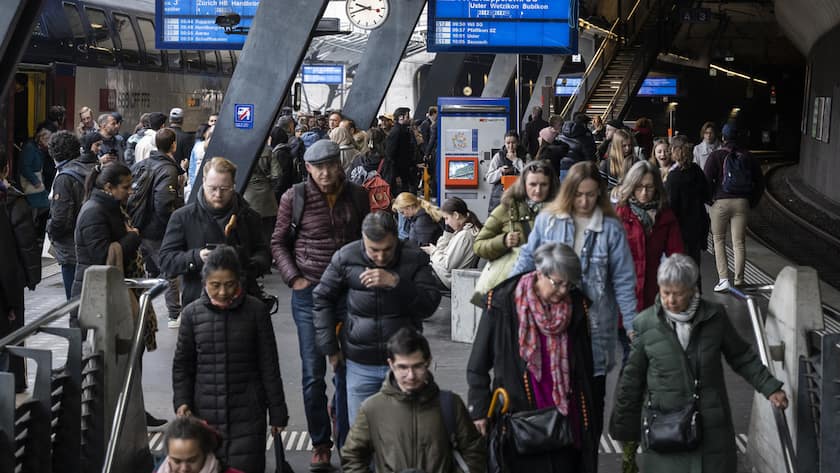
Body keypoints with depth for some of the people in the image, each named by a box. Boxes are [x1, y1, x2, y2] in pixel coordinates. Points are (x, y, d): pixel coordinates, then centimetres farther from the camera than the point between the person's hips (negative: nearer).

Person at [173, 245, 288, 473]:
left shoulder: (256, 310, -3)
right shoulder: (192, 313, 1)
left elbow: (269, 366, 1)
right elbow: (182, 364, 9)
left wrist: (277, 411, 3)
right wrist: (181, 401, -4)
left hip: (248, 414, -1)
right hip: (205, 414, 2)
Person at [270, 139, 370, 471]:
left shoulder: (357, 196, 1)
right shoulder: (295, 198, -5)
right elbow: (279, 242, 4)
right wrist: (293, 278, -7)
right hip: (309, 293, -1)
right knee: (313, 373, 2)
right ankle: (320, 443, 13)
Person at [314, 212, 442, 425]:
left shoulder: (415, 258, -8)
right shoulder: (345, 258, -5)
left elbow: (429, 305, -13)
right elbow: (322, 298, 6)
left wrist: (396, 283, -27)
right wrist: (329, 348, 3)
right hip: (360, 365, 1)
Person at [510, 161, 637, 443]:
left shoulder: (611, 228, -4)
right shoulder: (547, 221, -1)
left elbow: (623, 280, -2)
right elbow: (527, 261, 7)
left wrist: (631, 324, -5)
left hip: (595, 324, -1)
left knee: (592, 396, 9)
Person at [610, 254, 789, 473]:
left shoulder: (715, 316, -3)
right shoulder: (645, 324, -6)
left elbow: (741, 357, 11)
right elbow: (632, 378, 3)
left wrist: (770, 388, 5)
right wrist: (623, 426, 7)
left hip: (711, 426, 1)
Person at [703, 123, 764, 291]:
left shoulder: (716, 156, -5)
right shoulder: (747, 156, 7)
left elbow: (707, 180, -11)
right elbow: (760, 181, 10)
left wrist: (709, 199, 3)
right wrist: (752, 202, 17)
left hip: (721, 202, -3)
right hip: (742, 203, 3)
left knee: (719, 240, 7)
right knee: (739, 242, 8)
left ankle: (723, 279, -3)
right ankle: (739, 280, 10)